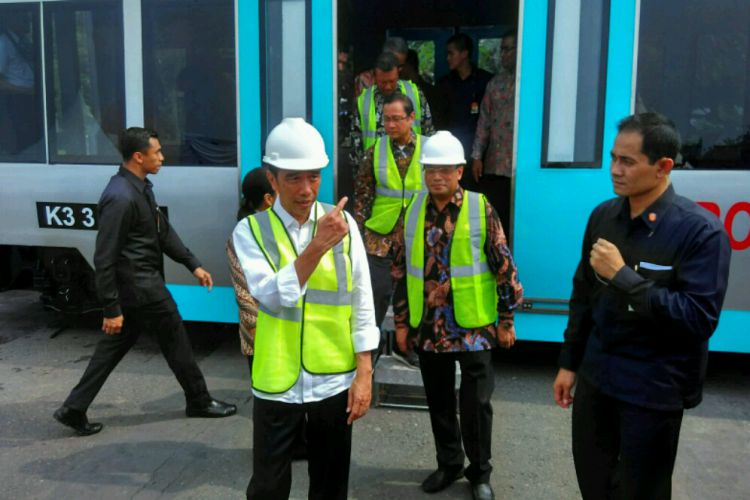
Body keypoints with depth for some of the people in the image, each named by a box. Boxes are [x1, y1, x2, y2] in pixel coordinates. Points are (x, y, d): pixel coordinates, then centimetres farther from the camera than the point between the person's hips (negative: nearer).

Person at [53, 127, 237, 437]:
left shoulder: (141, 188, 8)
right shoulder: (121, 198, -23)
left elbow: (164, 231, 15)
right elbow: (105, 259, -22)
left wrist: (193, 265, 10)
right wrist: (111, 309, -20)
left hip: (140, 284, 10)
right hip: (141, 287, -10)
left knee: (113, 348, 17)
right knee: (176, 341, 7)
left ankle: (73, 409, 25)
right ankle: (200, 402, 26)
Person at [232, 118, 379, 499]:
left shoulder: (344, 223, -3)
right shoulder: (251, 231, -6)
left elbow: (362, 304, -1)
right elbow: (273, 296, -20)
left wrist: (364, 373, -3)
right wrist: (317, 245, -30)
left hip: (334, 380, 1)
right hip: (278, 383, -1)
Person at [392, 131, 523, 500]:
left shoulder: (482, 210, -9)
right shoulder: (413, 212, 1)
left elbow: (504, 268, -5)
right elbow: (401, 270, 7)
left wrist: (506, 320, -4)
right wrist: (401, 321, 7)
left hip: (474, 327, -3)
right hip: (428, 327, 4)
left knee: (475, 403, 5)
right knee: (439, 402, 16)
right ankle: (449, 464, 36)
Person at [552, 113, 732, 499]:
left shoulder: (700, 230, -17)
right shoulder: (603, 215, 0)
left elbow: (700, 319, -23)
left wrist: (623, 276, -25)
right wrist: (569, 362, 12)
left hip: (654, 389, -5)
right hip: (596, 377, 5)